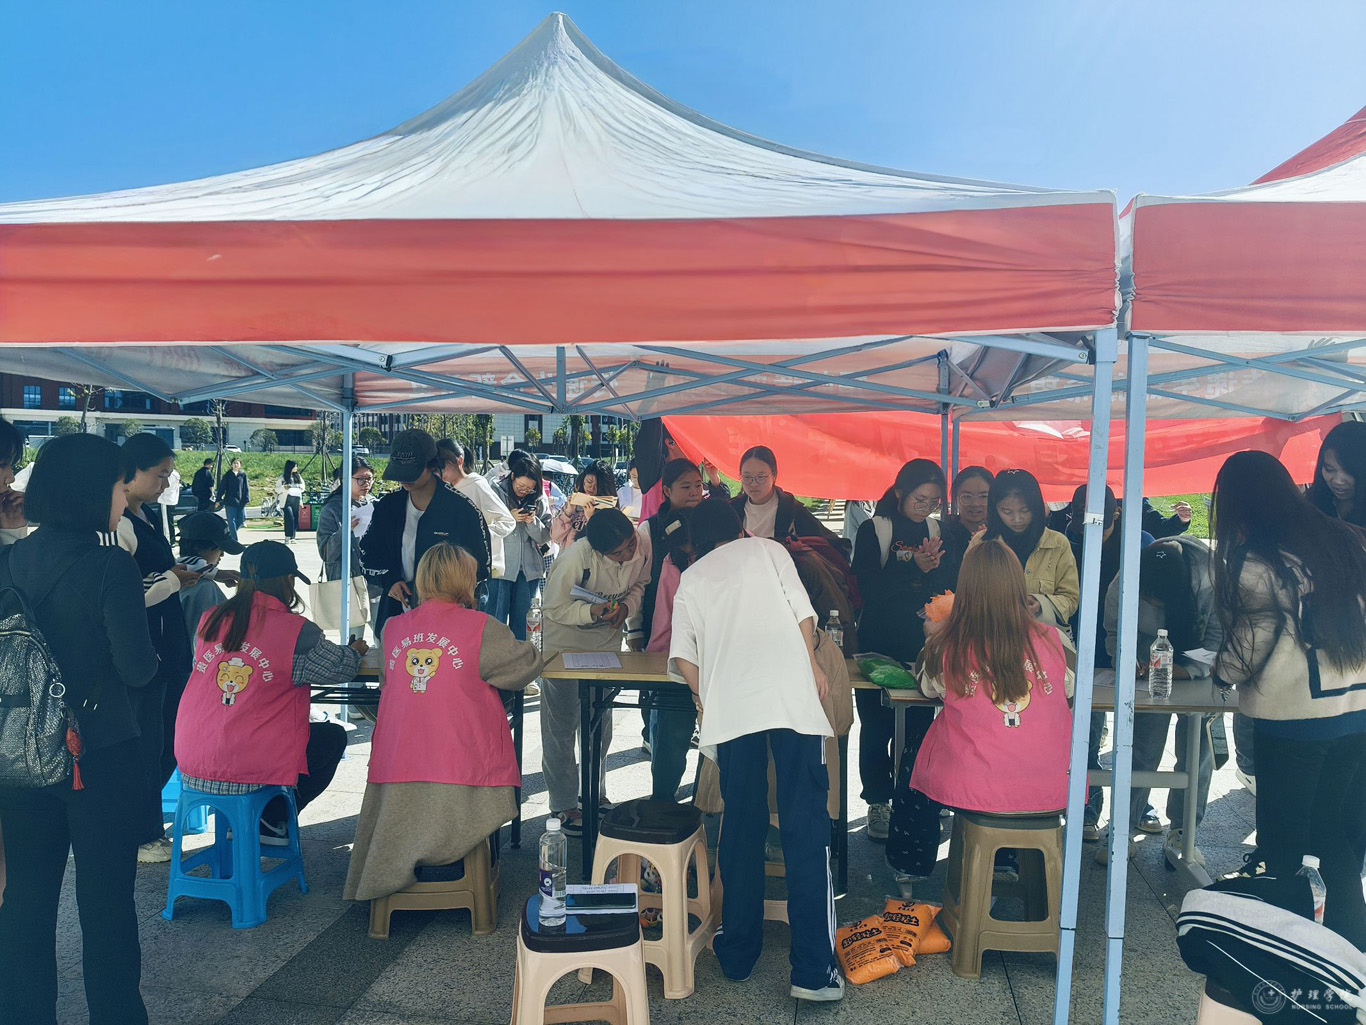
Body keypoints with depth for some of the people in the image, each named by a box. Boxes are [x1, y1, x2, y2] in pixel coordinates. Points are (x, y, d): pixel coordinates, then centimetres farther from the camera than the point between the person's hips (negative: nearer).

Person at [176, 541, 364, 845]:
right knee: (333, 736, 17)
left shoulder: (209, 621, 2)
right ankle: (271, 821, 14)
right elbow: (341, 667, -1)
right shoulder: (295, 631, -14)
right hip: (249, 770, -6)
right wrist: (356, 650, 24)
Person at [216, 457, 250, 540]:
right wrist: (218, 500, -1)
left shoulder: (243, 475, 6)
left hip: (240, 502, 2)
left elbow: (246, 488, 6)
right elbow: (222, 488, 3)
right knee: (232, 521, -4)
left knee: (242, 519, 2)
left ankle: (231, 532, 27)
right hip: (230, 502, -2)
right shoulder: (227, 475, 2)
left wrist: (246, 499, -4)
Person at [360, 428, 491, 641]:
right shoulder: (388, 506, 6)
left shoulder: (462, 510, -8)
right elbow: (368, 553, 16)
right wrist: (390, 581, -2)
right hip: (394, 615, 4)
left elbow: (479, 569, -1)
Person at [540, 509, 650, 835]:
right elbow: (554, 608, -21)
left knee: (600, 725, 18)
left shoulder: (643, 549, -19)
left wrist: (626, 606, -19)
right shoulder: (575, 558, -32)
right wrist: (592, 612, -37)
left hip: (607, 644, 5)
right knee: (561, 727, 6)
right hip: (565, 645, -5)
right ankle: (563, 805, 19)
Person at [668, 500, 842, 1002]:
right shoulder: (767, 549, 18)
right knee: (805, 829, 1)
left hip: (730, 709, 2)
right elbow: (802, 614, 7)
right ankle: (813, 970, 0)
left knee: (741, 827, 14)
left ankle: (738, 953, 23)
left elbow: (683, 660, 12)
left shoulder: (690, 579, 21)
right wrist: (812, 665, 19)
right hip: (791, 696, -1)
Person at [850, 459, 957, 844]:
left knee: (918, 727, 2)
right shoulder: (874, 530, -1)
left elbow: (952, 588, 4)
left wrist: (935, 567, -16)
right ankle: (878, 803, 16)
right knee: (877, 726, 3)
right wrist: (913, 567, -21)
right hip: (879, 646, -2)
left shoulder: (939, 532, 8)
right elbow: (869, 588, -12)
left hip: (922, 648, 2)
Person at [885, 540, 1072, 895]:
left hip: (972, 789, -2)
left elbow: (928, 688, 9)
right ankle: (1008, 861, 49)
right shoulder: (1050, 639, -6)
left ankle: (909, 870, 46)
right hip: (1050, 791, 2)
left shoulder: (947, 646, -12)